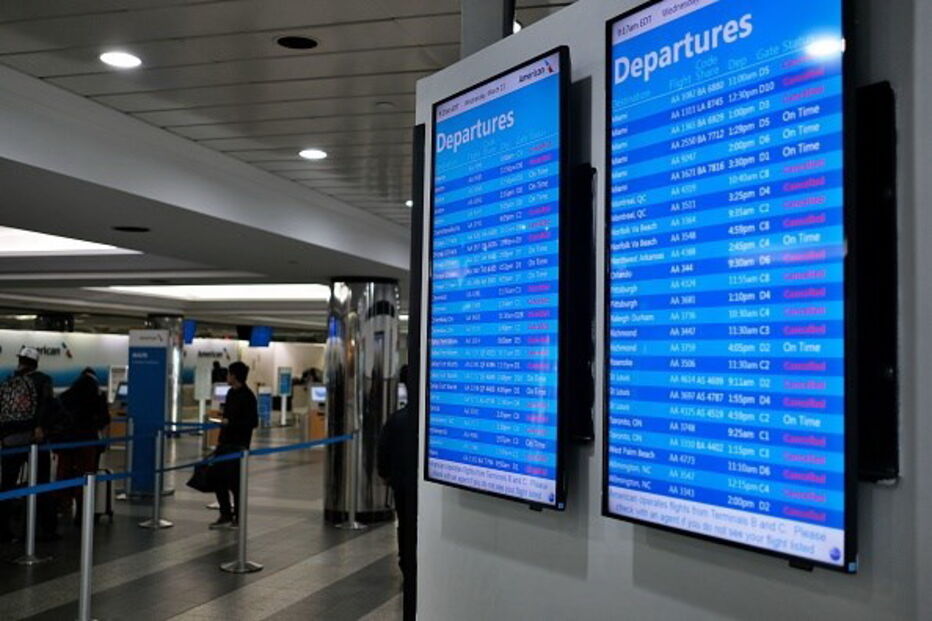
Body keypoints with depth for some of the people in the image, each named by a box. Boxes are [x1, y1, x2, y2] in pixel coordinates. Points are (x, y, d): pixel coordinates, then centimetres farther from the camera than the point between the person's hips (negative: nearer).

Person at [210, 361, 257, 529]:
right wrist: (220, 439, 17)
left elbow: (253, 422, -19)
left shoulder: (247, 396, -14)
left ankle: (238, 518, 12)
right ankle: (225, 516, 21)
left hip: (238, 446, -8)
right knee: (218, 480, 9)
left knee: (235, 482, -1)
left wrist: (230, 423, -19)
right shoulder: (231, 393, 12)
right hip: (225, 444, 8)